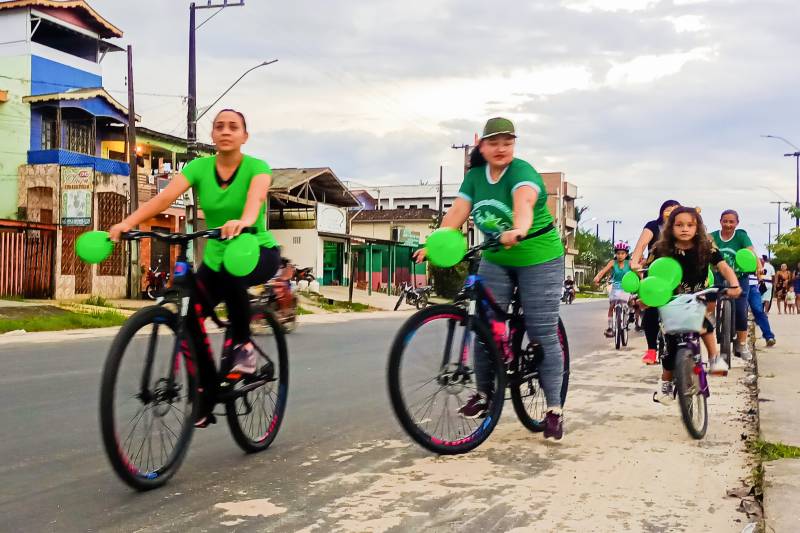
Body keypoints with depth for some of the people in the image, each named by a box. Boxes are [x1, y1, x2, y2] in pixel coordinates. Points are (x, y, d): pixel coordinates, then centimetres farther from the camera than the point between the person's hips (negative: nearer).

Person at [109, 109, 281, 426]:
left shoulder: (256, 167, -14)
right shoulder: (199, 167, -5)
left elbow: (256, 196, -37)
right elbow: (165, 197, -20)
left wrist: (245, 221, -59)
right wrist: (128, 223, -37)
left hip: (259, 251, -4)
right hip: (215, 256, 4)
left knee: (230, 273, -39)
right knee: (189, 318, -13)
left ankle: (243, 345, -16)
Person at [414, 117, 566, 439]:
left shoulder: (522, 172, -19)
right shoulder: (475, 175, -1)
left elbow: (523, 203, -40)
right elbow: (457, 211, -12)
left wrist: (519, 230, -61)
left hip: (539, 260, -5)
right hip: (495, 260, 5)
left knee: (543, 334, -5)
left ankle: (554, 409, 3)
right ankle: (484, 394, 16)